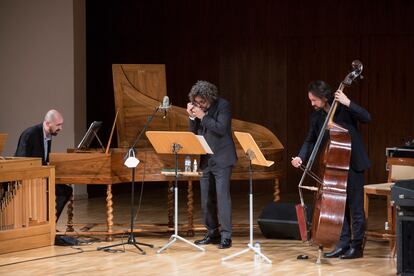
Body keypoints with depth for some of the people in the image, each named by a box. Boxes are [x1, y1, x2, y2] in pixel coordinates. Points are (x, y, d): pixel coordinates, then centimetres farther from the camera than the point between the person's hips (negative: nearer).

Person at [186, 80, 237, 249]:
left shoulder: (222, 106, -8)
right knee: (206, 199, 9)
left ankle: (226, 236, -11)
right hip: (206, 160, 7)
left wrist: (203, 116, -20)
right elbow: (194, 132, 11)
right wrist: (192, 117, -5)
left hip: (222, 159, -7)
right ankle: (212, 233, 19)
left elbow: (221, 129, -19)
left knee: (222, 196, -11)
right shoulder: (199, 109, 8)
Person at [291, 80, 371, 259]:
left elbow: (367, 118, -21)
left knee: (355, 206, -1)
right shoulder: (316, 116, 4)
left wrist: (348, 103, -29)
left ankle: (357, 246, 5)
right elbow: (310, 141, 7)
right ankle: (343, 243, 17)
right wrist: (301, 157, -10)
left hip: (353, 164, -6)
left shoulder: (344, 109, -12)